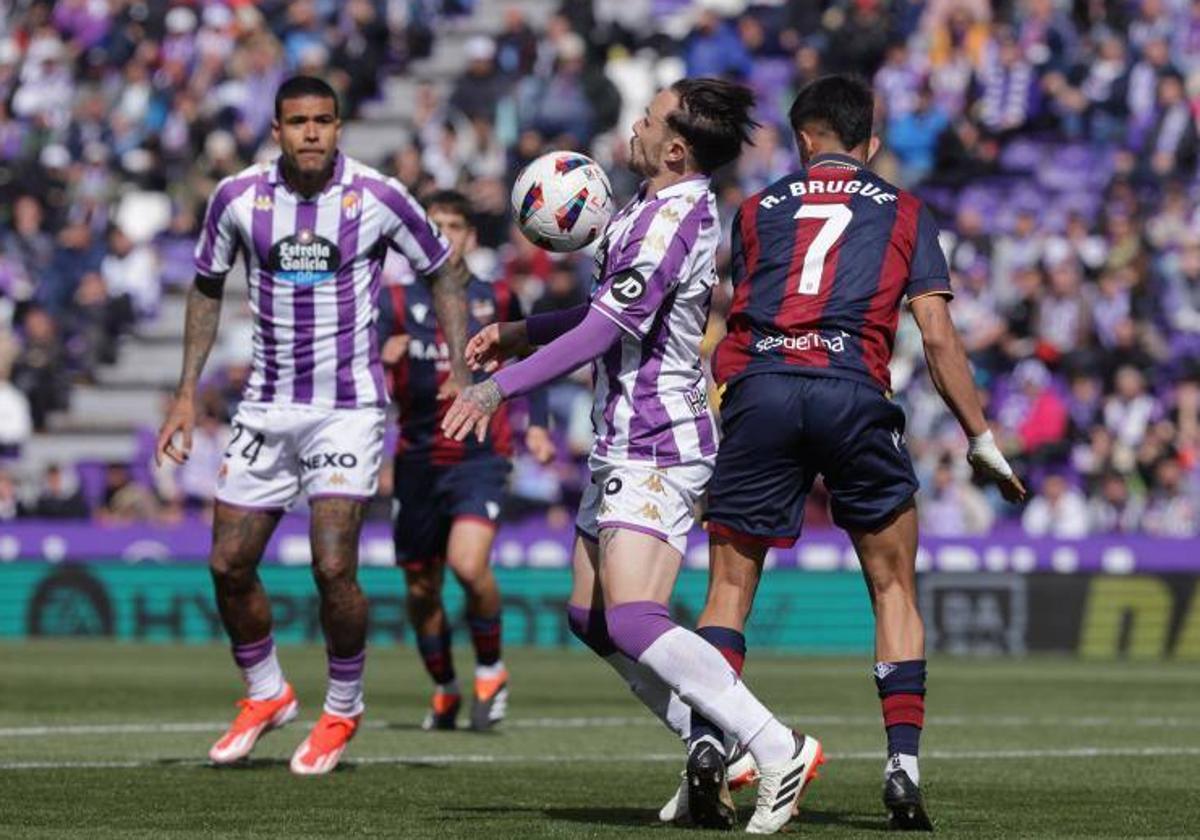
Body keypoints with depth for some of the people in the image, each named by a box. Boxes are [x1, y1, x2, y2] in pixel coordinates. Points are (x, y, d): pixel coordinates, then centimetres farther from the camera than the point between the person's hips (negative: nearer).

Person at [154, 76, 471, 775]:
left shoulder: (378, 197, -9)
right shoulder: (238, 197, -3)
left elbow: (445, 271, 4)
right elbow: (208, 288, 13)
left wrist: (461, 375, -3)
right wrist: (188, 392, 9)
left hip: (349, 408, -3)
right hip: (268, 407, 3)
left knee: (334, 567, -14)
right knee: (229, 564, 3)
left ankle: (343, 709, 9)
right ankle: (266, 694, 27)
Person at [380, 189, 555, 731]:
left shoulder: (496, 299, 5)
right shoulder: (398, 303, 3)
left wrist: (536, 424, 9)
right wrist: (380, 361, -23)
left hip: (481, 456, -2)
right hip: (418, 458, 2)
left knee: (468, 563, -23)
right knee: (421, 587, 7)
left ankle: (490, 671, 0)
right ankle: (444, 690, 29)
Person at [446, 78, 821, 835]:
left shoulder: (676, 219, -18)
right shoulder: (654, 207, 13)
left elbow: (607, 329, -23)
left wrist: (500, 387, -22)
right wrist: (520, 332, 24)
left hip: (657, 447, -11)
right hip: (622, 444, 11)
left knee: (633, 620, -21)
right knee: (592, 619, 12)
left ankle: (779, 751, -20)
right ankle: (715, 751, 14)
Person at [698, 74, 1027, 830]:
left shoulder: (757, 210, 22)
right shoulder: (903, 213, 17)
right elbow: (938, 337, 10)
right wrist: (982, 438, 14)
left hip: (758, 388, 1)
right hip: (854, 393, -1)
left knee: (730, 588, 7)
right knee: (894, 589, 11)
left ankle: (705, 749, -8)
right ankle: (903, 762, 0)